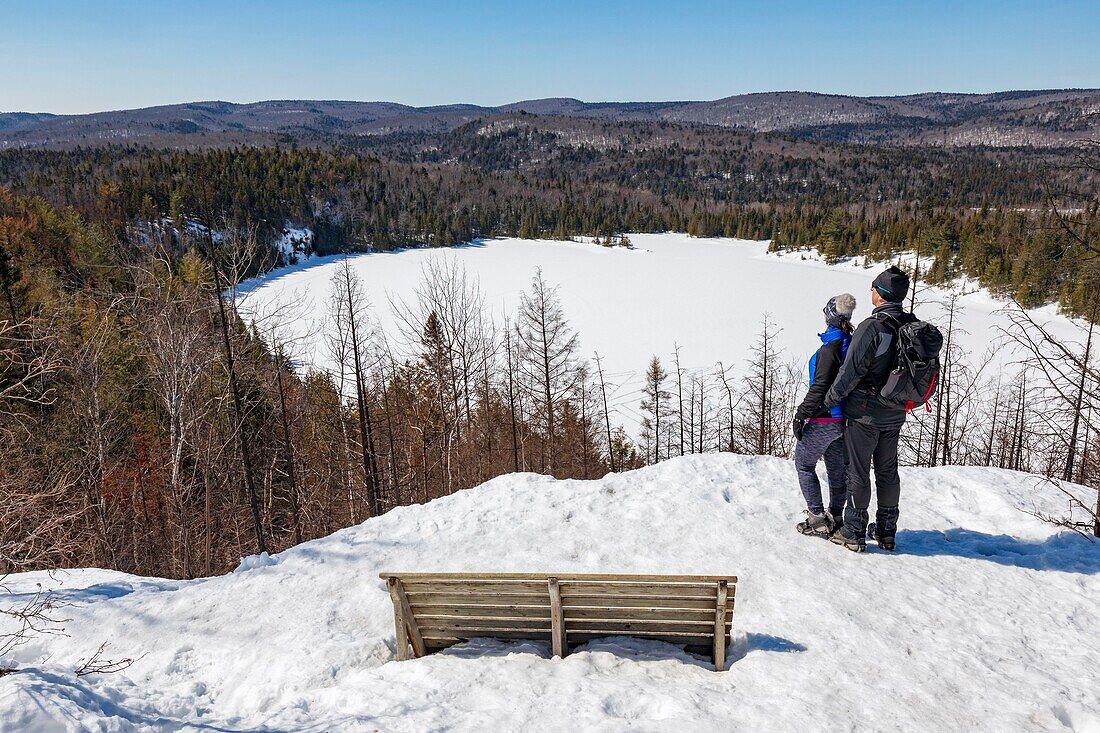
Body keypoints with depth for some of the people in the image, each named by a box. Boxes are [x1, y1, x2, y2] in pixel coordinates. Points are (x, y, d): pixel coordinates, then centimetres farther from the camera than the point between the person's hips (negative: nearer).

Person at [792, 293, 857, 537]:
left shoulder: (831, 347, -20)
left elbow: (819, 386, -22)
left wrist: (802, 414, -15)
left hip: (824, 419, -8)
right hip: (844, 418, 8)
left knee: (804, 464, 7)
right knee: (837, 469, 15)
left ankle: (817, 519, 5)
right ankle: (835, 518, 24)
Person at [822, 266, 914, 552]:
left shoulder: (872, 327, -21)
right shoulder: (912, 325, 1)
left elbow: (852, 371, -20)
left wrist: (829, 400, -9)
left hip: (864, 412, -7)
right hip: (895, 413, 7)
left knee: (857, 472, 4)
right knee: (888, 471, 16)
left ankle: (854, 532, 12)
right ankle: (886, 532, 26)